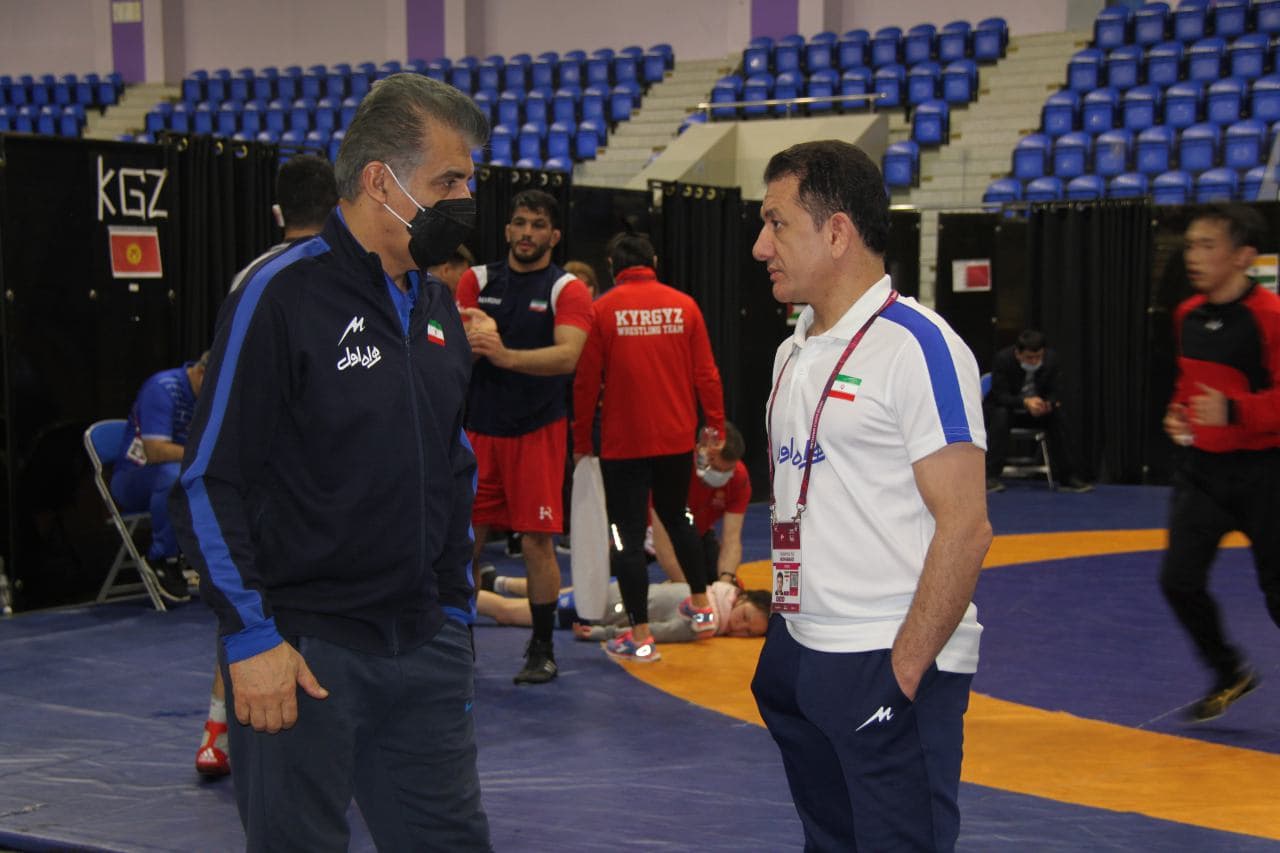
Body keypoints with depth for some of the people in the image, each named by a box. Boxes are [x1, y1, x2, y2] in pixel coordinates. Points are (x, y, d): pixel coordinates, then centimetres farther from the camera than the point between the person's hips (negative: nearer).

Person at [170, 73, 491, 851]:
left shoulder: (438, 304, 10)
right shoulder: (283, 296, -11)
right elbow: (209, 482, -12)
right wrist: (250, 636, -14)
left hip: (426, 649, 7)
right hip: (304, 649, -6)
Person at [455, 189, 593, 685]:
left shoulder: (567, 290, -4)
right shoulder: (478, 280, 7)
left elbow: (568, 356, -20)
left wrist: (506, 355, -35)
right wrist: (474, 334, -27)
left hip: (537, 433, -3)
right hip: (477, 429, 3)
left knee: (537, 540, -2)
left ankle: (542, 649, 9)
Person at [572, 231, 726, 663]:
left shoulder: (603, 309, -7)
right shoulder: (684, 306, 1)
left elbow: (586, 381, -5)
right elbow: (706, 373, 2)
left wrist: (582, 439, 5)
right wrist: (715, 425, 13)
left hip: (623, 444, -4)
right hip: (676, 438, 4)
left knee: (628, 534, 2)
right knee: (676, 518, 24)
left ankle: (640, 636, 1)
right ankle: (702, 606, 33)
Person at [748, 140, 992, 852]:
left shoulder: (918, 346, -13)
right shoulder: (794, 351, 14)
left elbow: (965, 526, -17)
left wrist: (905, 667, -19)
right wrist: (776, 614, 15)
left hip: (891, 665, -8)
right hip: (800, 653, 8)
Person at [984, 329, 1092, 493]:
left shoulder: (1051, 358, -12)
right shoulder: (1003, 359, -24)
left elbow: (1052, 393, -7)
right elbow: (999, 395, -26)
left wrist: (1049, 403, -32)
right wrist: (1025, 402, -43)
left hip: (1035, 410, 4)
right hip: (1005, 407, -4)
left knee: (1057, 415, -23)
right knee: (1000, 415, -37)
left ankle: (1067, 477, -18)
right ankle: (990, 476, -35)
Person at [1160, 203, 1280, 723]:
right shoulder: (1188, 315, 5)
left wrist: (1233, 411, -33)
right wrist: (1178, 413, 6)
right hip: (1201, 469, 6)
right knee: (1179, 581, -1)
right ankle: (1230, 675, 22)